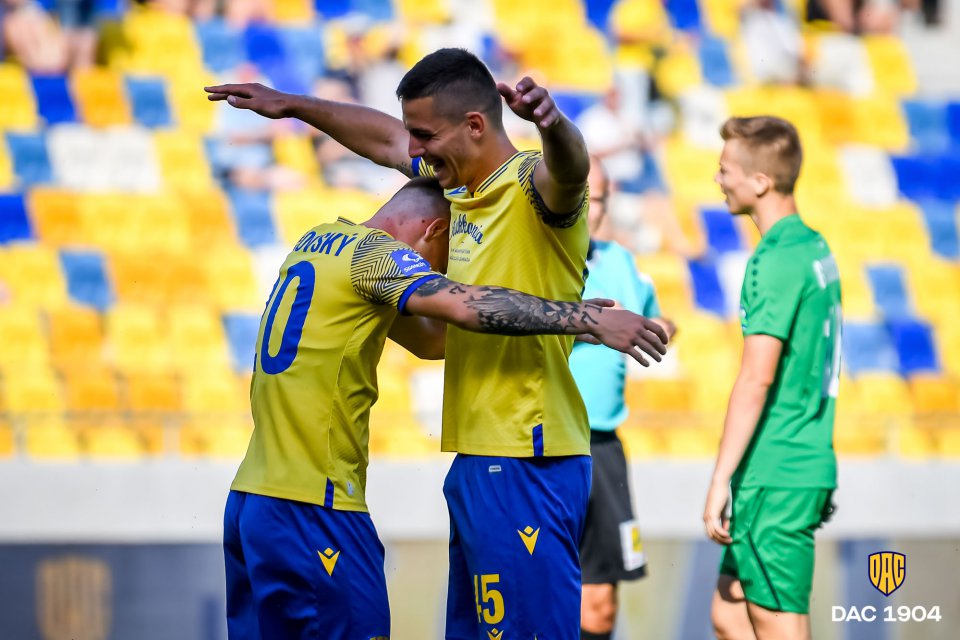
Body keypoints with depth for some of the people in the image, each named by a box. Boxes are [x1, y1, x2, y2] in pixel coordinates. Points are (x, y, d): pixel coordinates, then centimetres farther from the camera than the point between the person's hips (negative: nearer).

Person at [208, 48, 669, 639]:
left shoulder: (532, 185, -14)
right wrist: (292, 105, 34)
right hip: (476, 459, 10)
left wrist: (550, 121, -59)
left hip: (526, 464, -10)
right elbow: (383, 137, 30)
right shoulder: (461, 185, 13)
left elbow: (569, 167, -37)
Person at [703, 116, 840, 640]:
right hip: (811, 465, 9)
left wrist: (721, 479, -20)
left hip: (774, 478, -9)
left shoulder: (775, 262, -16)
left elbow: (756, 379, -21)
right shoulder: (816, 249, 13)